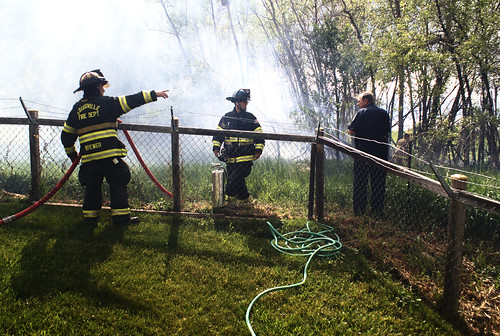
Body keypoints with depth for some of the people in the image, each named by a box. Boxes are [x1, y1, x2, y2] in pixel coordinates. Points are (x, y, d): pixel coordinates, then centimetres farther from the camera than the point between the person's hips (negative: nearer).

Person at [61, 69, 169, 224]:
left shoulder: (76, 108, 15)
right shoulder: (106, 102, -1)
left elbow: (66, 135, 18)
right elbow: (131, 101, -3)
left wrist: (72, 155, 30)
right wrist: (154, 95, 2)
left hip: (88, 158, 5)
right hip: (109, 155, -5)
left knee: (92, 186, 16)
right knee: (118, 184, 3)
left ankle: (90, 216, 22)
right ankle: (121, 216, 5)